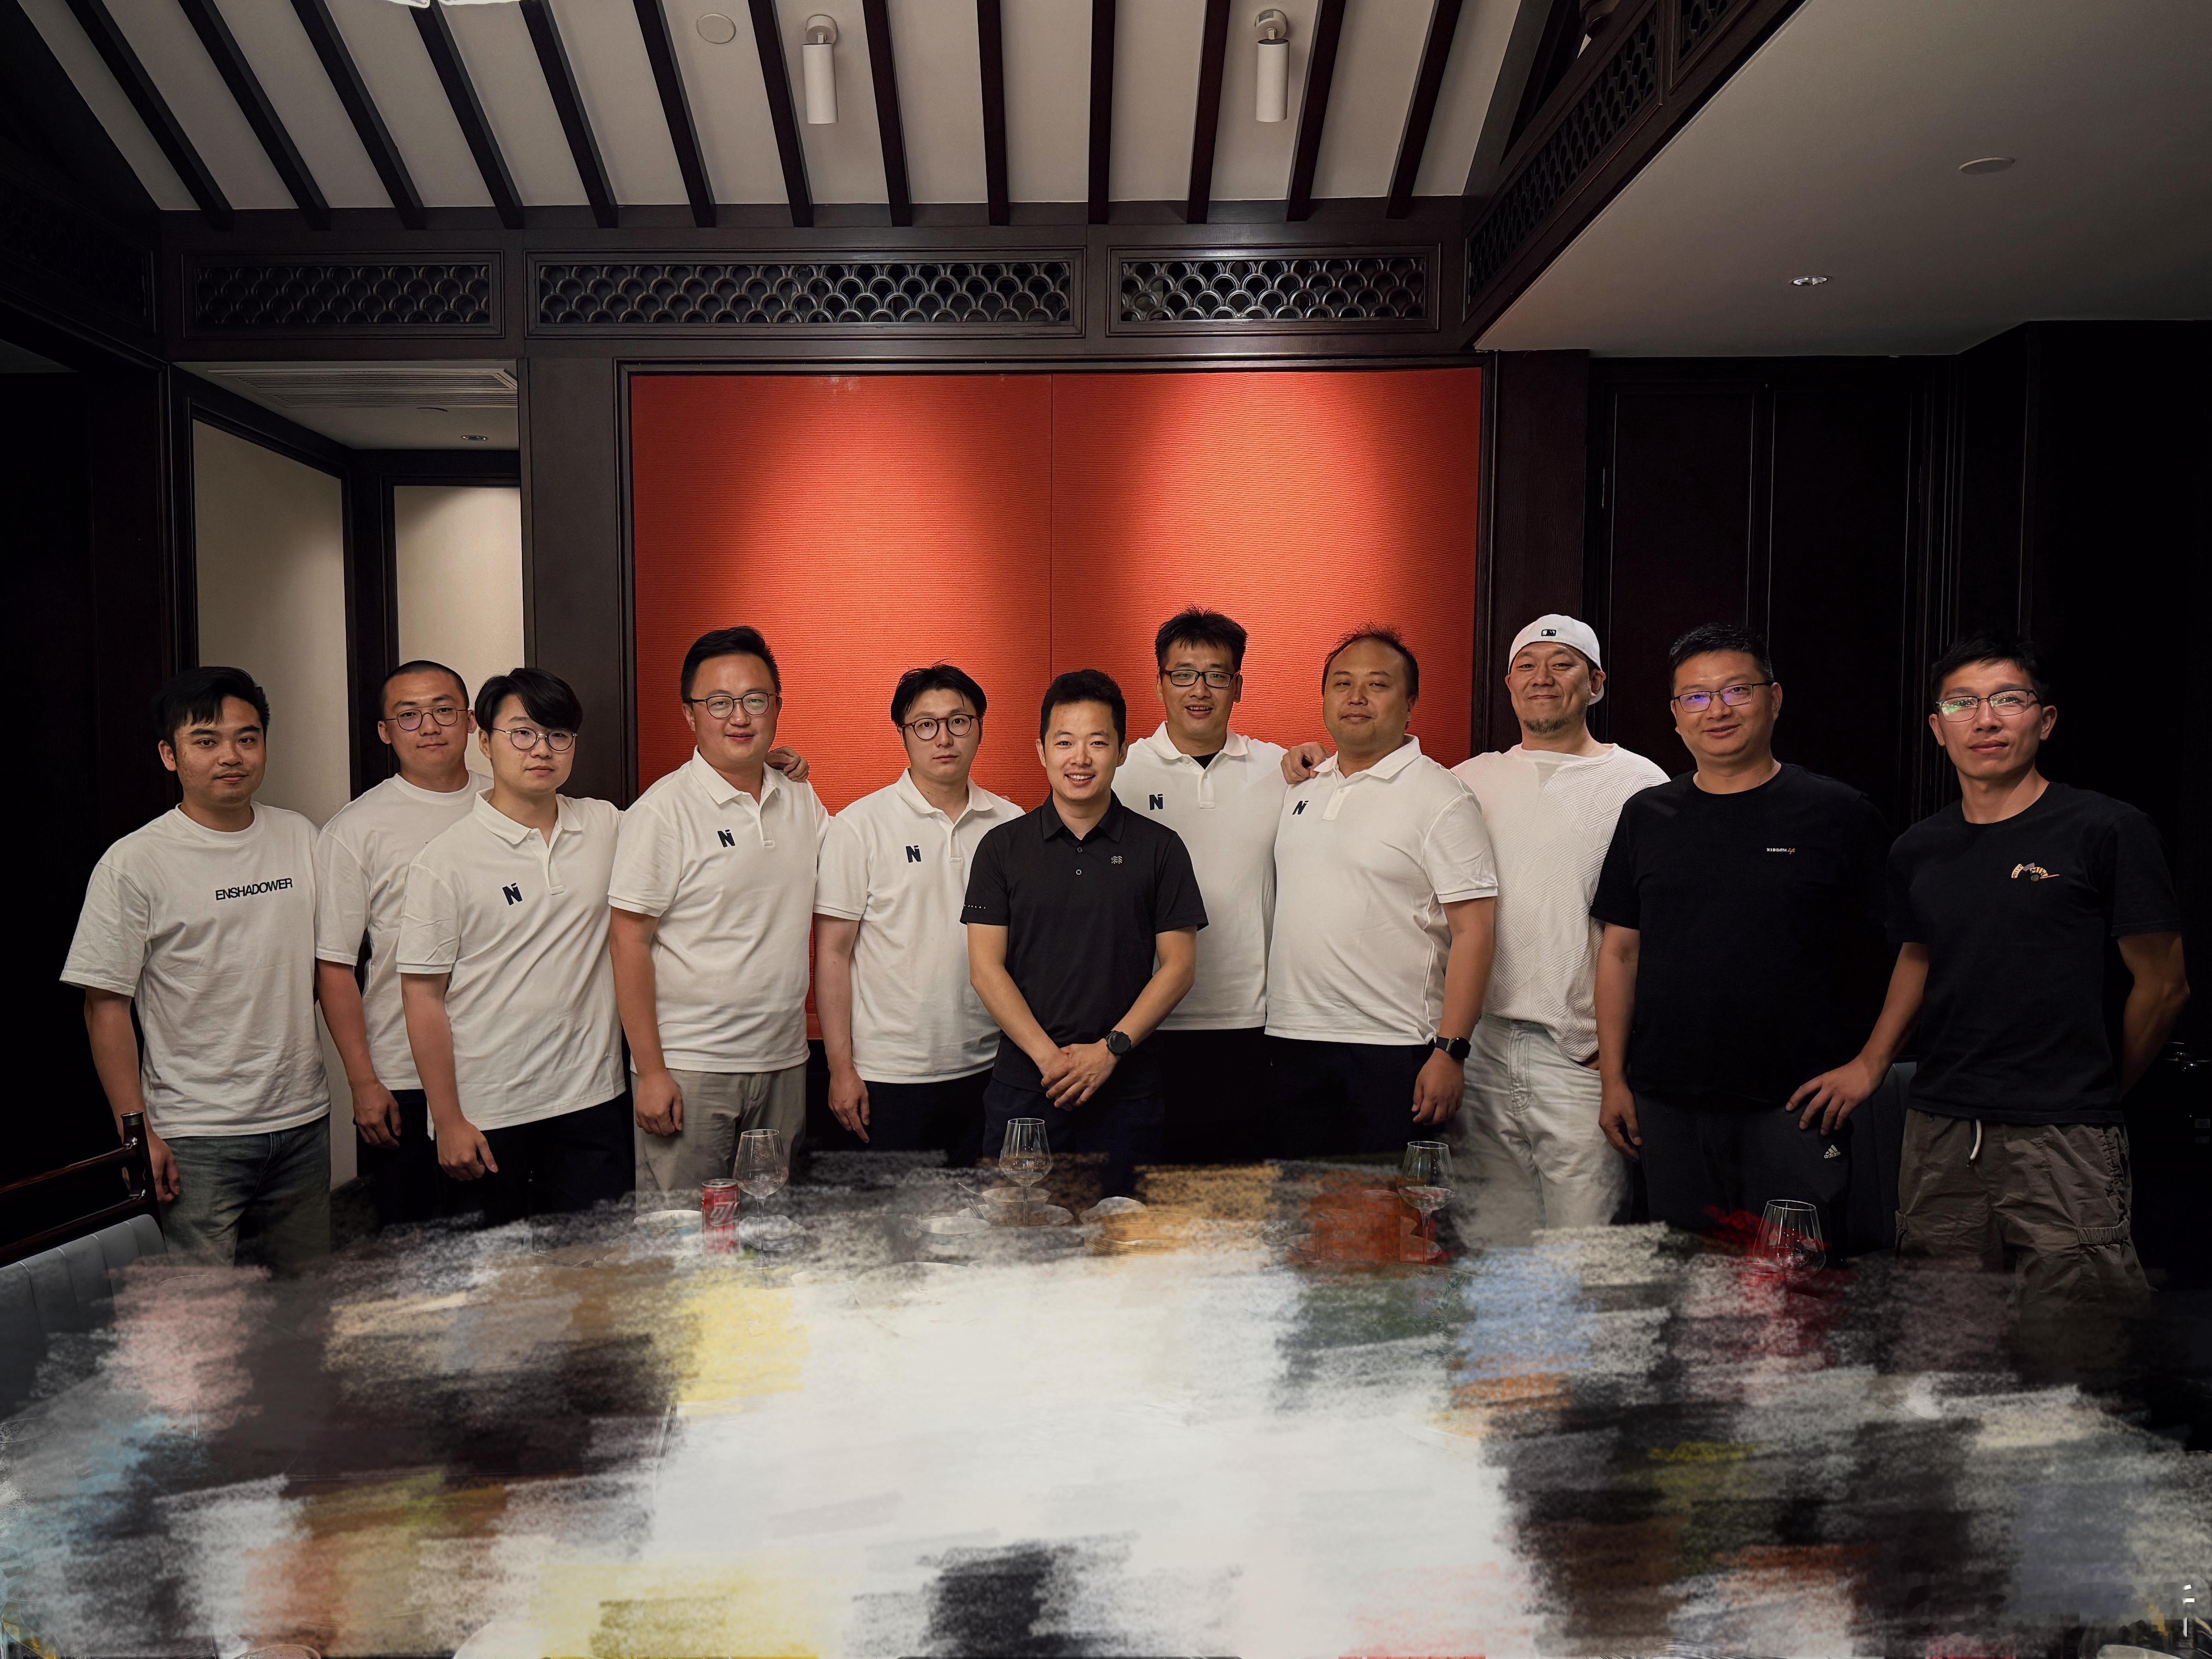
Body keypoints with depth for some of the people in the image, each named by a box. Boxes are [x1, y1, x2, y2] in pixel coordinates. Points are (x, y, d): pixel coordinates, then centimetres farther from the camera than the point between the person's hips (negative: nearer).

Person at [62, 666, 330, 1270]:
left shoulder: (300, 838, 6)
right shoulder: (133, 864, -8)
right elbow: (106, 1006, -6)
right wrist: (135, 1130, -9)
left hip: (302, 1119, 4)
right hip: (195, 1136, -4)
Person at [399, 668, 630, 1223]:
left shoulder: (606, 825, 5)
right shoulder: (444, 860, -5)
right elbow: (423, 999, -5)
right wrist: (448, 1123, -7)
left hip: (593, 1102, 3)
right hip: (489, 1117, -3)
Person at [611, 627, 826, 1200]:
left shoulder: (802, 803, 7)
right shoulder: (663, 810, -9)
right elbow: (630, 944, -10)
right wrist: (651, 1071, -13)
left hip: (784, 1065, 5)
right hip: (689, 1068, -5)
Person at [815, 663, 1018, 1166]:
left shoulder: (1011, 824, 5)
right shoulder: (859, 825, -4)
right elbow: (833, 953, -4)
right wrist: (841, 1068, -6)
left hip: (989, 1068, 3)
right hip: (892, 1073, -3)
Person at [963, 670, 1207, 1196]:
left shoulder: (1160, 848, 3)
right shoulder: (1002, 847, 4)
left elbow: (1178, 965, 2)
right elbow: (986, 967, 0)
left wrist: (1111, 1048, -9)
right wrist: (1048, 1055, -10)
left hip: (1126, 1093, 0)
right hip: (1023, 1088, 0)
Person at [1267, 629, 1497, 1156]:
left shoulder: (1442, 798, -7)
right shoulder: (1301, 789, 12)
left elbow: (1474, 931, -12)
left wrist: (1450, 1052, -17)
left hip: (1394, 1049, -5)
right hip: (1292, 1041, 6)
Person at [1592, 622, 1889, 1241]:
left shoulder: (1840, 814, 0)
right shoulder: (1646, 817, 8)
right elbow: (1621, 951, 10)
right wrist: (1613, 1079, 6)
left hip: (1795, 1105, -2)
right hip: (1667, 1106, 3)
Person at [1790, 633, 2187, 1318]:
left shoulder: (2107, 830, -4)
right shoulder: (1918, 850, 10)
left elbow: (2163, 987, 1)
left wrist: (2098, 1093, 9)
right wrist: (1870, 1065, 16)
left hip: (2063, 1141, -4)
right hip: (1939, 1137, 4)